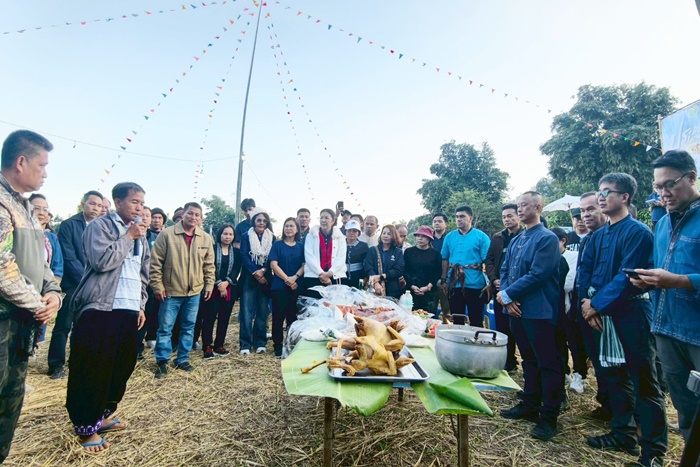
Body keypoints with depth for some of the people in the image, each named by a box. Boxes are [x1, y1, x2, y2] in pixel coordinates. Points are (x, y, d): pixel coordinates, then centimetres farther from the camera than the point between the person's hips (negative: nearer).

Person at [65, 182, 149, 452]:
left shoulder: (140, 235, 16)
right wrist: (128, 236, -13)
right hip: (100, 309, -6)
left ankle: (101, 416, 30)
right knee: (92, 369, 2)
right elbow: (101, 260, -20)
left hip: (129, 311, 6)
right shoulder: (100, 226, -4)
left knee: (122, 367, 11)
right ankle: (86, 427, 19)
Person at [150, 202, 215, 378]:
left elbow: (209, 265, 8)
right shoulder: (167, 234, -9)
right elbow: (156, 263, -7)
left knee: (188, 328, 13)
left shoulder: (206, 238, 1)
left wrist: (209, 285, 5)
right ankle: (162, 362, 24)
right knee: (165, 328, 7)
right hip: (170, 291, -3)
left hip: (194, 292, 3)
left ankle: (182, 359, 28)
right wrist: (157, 286, -9)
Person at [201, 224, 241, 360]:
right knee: (209, 317, -2)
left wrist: (226, 282, -14)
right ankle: (207, 347, 7)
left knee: (224, 318, 7)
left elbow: (237, 270, 1)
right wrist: (219, 284, -13)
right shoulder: (212, 249, 1)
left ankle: (219, 345, 17)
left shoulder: (236, 252, 10)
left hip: (229, 289, 3)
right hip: (213, 288, -3)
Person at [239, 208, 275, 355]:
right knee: (247, 311, -3)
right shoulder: (246, 236, 4)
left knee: (263, 311, 5)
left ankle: (260, 342, 14)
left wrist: (263, 271, -14)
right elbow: (244, 256, -4)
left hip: (265, 279, 2)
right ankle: (245, 344, 5)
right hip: (249, 278, -1)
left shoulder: (272, 238, 8)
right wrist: (256, 273, -13)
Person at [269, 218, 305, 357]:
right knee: (278, 316, 1)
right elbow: (273, 264, -5)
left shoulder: (301, 246, 9)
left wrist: (295, 277, -15)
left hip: (297, 287, 2)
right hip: (279, 286, -2)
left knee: (293, 315, 7)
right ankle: (278, 345, 11)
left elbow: (304, 265, 2)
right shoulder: (277, 245, 4)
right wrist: (287, 279, -13)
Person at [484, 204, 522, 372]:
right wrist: (494, 279, -2)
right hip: (500, 289, 5)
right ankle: (507, 361, 24)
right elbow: (489, 260, 12)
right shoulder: (497, 238, 13)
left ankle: (510, 363, 17)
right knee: (502, 327, 11)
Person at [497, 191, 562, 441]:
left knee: (548, 364, 4)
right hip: (517, 310, 8)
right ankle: (529, 406, 32)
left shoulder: (547, 238, -12)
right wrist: (508, 299, -5)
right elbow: (504, 270, 11)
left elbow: (537, 275, -20)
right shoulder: (515, 241, 14)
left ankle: (549, 418, 16)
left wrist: (506, 294, -15)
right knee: (528, 360, 19)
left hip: (539, 312, -8)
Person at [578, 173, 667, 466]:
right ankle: (623, 434, 31)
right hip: (603, 316, 7)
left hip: (631, 315, -7)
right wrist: (589, 305, -4)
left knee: (643, 382, 2)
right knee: (614, 375, 16)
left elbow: (627, 277, -19)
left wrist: (597, 303, -15)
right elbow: (585, 272, 8)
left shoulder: (638, 232, -12)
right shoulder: (598, 236, 10)